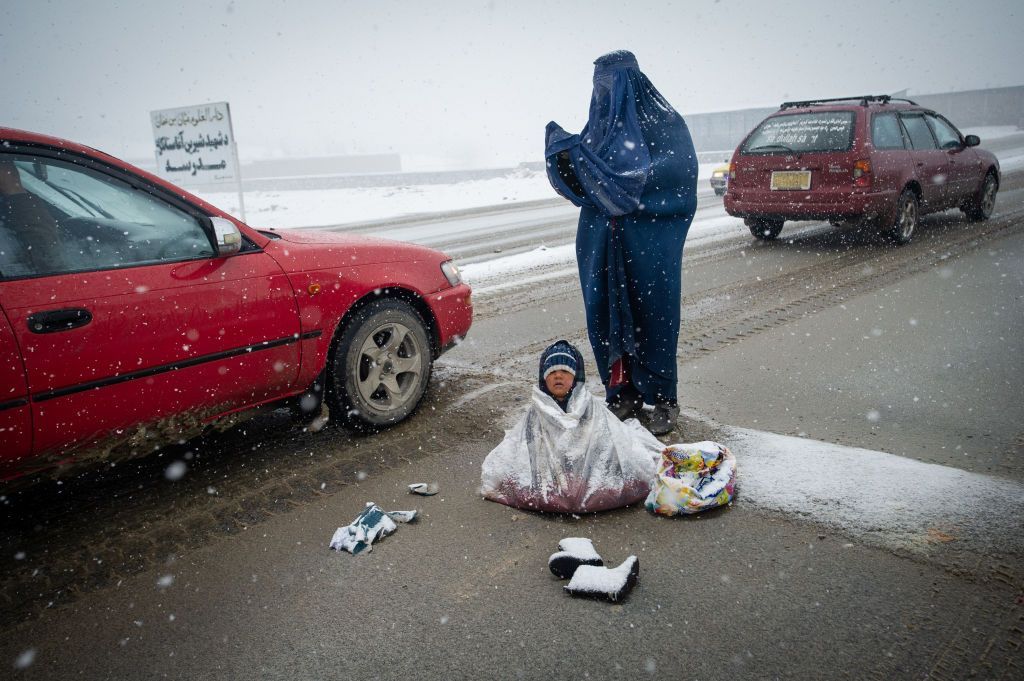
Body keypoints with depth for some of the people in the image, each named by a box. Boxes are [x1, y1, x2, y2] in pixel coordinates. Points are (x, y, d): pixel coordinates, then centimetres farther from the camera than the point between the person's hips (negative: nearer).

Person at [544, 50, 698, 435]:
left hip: (648, 242, -5)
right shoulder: (598, 125, 13)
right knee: (608, 315, 5)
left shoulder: (660, 119, -2)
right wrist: (562, 151, -4)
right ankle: (625, 393, 19)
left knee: (652, 314, 0)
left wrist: (636, 178, -22)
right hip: (602, 242, 5)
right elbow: (578, 181, 13)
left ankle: (663, 399, 12)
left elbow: (682, 168, -13)